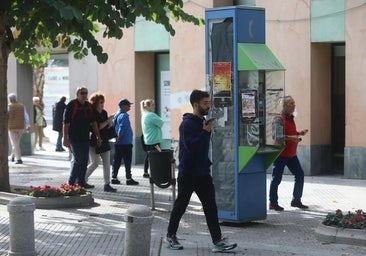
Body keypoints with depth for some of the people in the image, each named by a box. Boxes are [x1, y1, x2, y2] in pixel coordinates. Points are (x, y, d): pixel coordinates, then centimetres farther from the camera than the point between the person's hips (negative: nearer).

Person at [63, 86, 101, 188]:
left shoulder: (89, 106, 11)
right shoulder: (71, 105, -9)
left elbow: (93, 122, 16)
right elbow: (66, 123, -13)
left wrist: (98, 136, 13)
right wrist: (65, 138, -18)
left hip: (85, 137, 7)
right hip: (74, 137, -7)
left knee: (84, 161, 6)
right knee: (78, 159, -11)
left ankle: (81, 183, 13)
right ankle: (71, 182, -1)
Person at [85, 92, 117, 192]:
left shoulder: (104, 113, 9)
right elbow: (97, 127, -20)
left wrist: (110, 123, -6)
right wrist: (108, 120, -18)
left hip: (104, 141, 7)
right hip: (94, 142, -7)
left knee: (107, 163, 3)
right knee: (95, 163, -6)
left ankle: (107, 185, 5)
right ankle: (82, 180, 10)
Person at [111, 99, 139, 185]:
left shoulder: (117, 115, 14)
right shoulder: (124, 116, -14)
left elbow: (113, 126, 18)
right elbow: (122, 128, -22)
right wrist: (119, 138, -17)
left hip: (118, 143, 9)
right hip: (126, 143, -9)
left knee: (117, 161, 10)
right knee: (127, 161, -3)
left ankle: (114, 178, 11)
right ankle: (129, 178, -2)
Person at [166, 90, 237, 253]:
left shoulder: (203, 122, 10)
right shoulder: (187, 124, -15)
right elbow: (191, 146, -27)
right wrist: (205, 132, -23)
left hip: (202, 173, 7)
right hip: (187, 174, -7)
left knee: (211, 207, 0)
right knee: (180, 206, 7)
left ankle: (218, 241, -2)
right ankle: (171, 236, 23)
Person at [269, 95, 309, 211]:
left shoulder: (290, 118, 15)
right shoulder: (279, 119, -14)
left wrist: (299, 133, 11)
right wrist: (291, 138, -31)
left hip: (291, 154, 9)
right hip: (281, 154, -9)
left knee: (300, 175, 9)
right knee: (276, 178, -2)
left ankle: (296, 200, 18)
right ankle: (273, 203, 7)